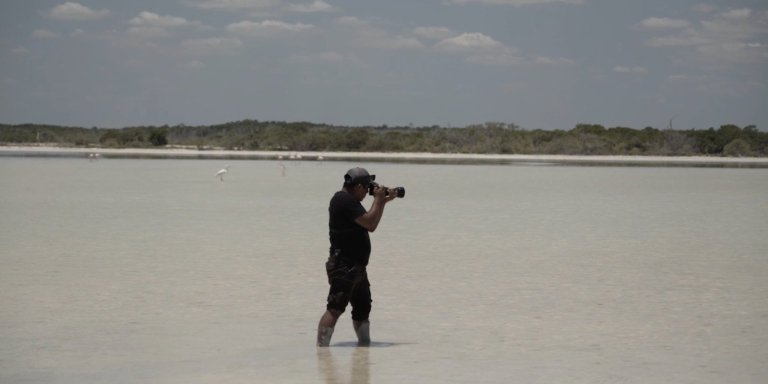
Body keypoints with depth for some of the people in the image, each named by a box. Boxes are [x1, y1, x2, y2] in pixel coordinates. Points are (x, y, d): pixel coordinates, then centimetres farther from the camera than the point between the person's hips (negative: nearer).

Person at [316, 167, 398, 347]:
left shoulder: (349, 201, 17)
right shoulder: (345, 201, -17)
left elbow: (367, 219, 29)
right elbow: (370, 224, -22)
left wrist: (383, 201, 19)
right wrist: (378, 199, -9)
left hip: (356, 267, 11)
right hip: (344, 266, -11)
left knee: (363, 307, 18)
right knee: (335, 309, -16)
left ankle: (364, 343, 28)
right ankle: (321, 347, -20)